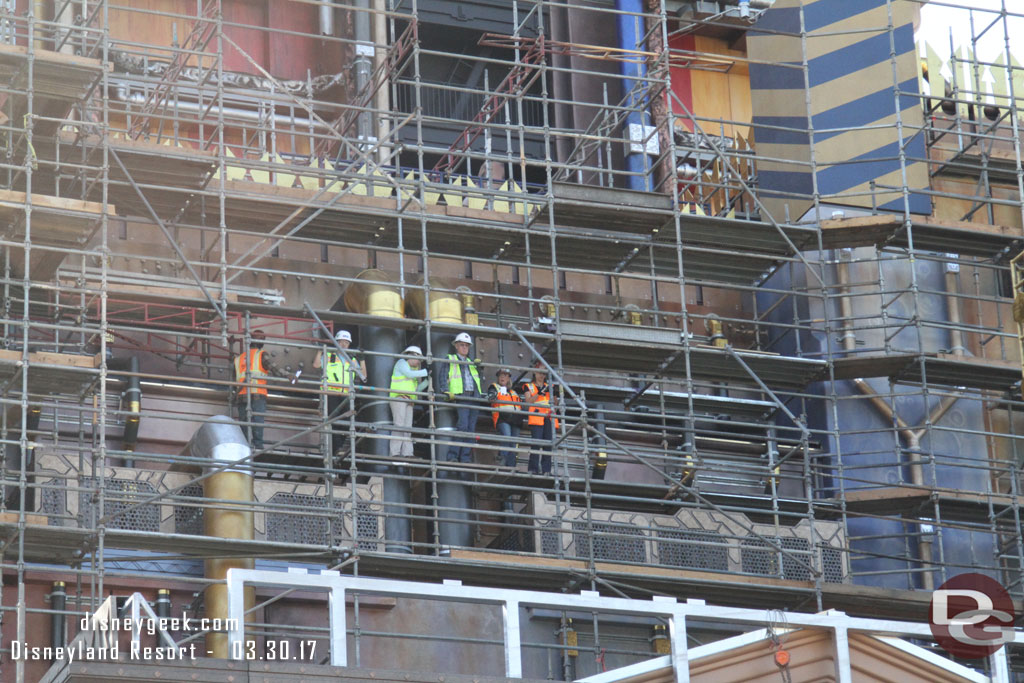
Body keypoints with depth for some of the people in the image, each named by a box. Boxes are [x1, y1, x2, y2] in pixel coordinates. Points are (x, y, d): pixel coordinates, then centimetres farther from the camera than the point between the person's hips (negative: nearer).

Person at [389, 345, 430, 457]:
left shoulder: (414, 369, 26)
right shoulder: (401, 363, 4)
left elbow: (417, 389, 23)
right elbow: (409, 374, -14)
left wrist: (427, 381, 10)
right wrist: (426, 372, -12)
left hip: (409, 401, 9)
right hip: (398, 398, -9)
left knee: (407, 427, 0)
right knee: (399, 425, -17)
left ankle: (407, 453, -6)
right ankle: (395, 452, -22)